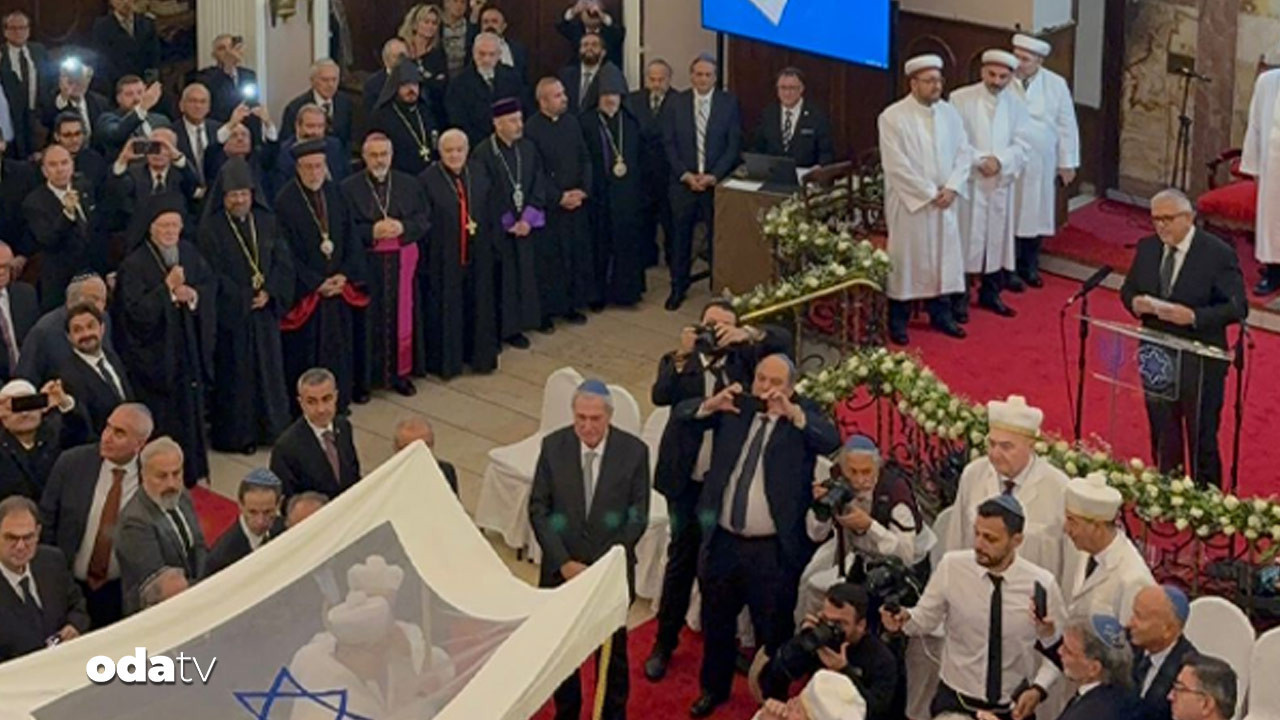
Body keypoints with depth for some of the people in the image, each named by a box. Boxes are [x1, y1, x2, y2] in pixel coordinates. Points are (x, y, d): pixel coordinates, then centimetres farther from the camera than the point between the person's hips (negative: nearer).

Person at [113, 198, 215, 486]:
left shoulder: (190, 254, 5)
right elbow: (137, 310, -20)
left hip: (189, 351, 6)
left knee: (191, 411, 13)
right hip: (154, 355, -6)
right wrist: (168, 289, -28)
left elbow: (211, 286, 7)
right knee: (161, 420, -2)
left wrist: (193, 295, -14)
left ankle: (191, 473, 25)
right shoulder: (134, 265, -13)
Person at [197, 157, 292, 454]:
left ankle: (270, 428, 19)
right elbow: (212, 274, -11)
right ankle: (234, 435, 8)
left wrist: (269, 292, -11)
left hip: (265, 310, 5)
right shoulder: (211, 228, -8)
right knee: (234, 373, 0)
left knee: (268, 369, 8)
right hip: (229, 315, -5)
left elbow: (283, 261, 4)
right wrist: (244, 299, -13)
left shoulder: (266, 222, 7)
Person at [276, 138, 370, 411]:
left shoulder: (335, 194, 4)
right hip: (305, 293, -5)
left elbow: (350, 237, 7)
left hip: (339, 285, 5)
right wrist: (317, 284, -13)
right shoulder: (285, 202, -12)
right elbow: (286, 252, -12)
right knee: (306, 351, 2)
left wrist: (345, 275, -7)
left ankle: (339, 398, 20)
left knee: (339, 346, 9)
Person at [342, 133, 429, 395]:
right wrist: (373, 231, -19)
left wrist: (402, 228, -13)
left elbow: (423, 220, 5)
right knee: (370, 321, 1)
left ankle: (401, 371, 18)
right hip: (367, 264, -3)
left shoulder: (409, 184, 7)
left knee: (403, 317, 6)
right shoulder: (349, 188, -3)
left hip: (402, 263, 3)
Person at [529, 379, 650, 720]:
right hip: (562, 567, 1)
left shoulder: (634, 451, -12)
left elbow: (638, 516, -7)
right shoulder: (553, 446, -9)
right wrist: (564, 562, -13)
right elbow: (538, 509, -5)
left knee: (612, 650, 13)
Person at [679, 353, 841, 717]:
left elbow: (833, 441, -25)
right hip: (723, 541, 4)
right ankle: (714, 688, 42)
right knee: (716, 622, 21)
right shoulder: (733, 408, 3)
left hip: (773, 550, -4)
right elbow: (679, 414, 0)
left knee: (772, 632, 8)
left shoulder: (803, 417, -7)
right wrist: (711, 405, -19)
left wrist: (792, 413, -36)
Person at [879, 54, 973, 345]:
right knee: (906, 258, 1)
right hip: (908, 202, -5)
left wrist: (951, 188, -9)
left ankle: (940, 313, 23)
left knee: (944, 255, 10)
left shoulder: (949, 113, 5)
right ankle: (898, 319, 11)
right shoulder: (893, 117, -12)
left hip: (944, 202, 5)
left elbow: (964, 152, 6)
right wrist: (929, 194, -16)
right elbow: (897, 166, -15)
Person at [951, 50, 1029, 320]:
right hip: (968, 181, -4)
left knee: (996, 238, 11)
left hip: (1001, 183, 4)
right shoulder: (960, 99, -7)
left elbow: (1022, 145, 2)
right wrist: (979, 160, -18)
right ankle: (960, 298, 4)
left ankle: (991, 292, 24)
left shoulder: (1015, 105, 5)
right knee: (966, 239, -2)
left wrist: (1000, 161, -15)